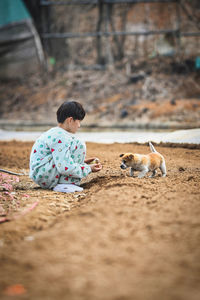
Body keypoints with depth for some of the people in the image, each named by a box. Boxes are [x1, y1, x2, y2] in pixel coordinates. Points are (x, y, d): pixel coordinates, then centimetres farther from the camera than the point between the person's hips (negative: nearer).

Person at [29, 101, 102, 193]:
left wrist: (82, 161, 21)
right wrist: (88, 169, -14)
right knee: (79, 145, -13)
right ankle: (66, 184, -13)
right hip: (44, 175, -11)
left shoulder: (53, 133, 16)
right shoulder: (60, 138, -18)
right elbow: (65, 168, -25)